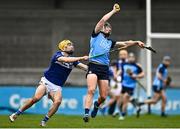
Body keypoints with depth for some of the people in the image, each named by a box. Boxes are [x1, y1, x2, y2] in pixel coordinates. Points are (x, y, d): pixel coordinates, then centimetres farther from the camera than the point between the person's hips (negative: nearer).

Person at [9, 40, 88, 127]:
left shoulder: (72, 60, 8)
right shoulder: (58, 55, -9)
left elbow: (84, 67, -1)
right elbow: (66, 59, -29)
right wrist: (81, 58, -33)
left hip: (57, 87, 4)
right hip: (46, 81, -4)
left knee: (58, 101, -26)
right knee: (36, 98, -24)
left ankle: (44, 121, -13)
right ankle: (17, 114, -7)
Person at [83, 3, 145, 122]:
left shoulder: (110, 42, 23)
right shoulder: (96, 35, 9)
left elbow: (124, 43, 25)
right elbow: (103, 20, -1)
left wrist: (136, 42, 12)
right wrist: (114, 11, 7)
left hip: (104, 69, 5)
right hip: (93, 66, -5)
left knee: (103, 96, 3)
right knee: (91, 90, -23)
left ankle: (96, 105, 36)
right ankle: (86, 113, -27)